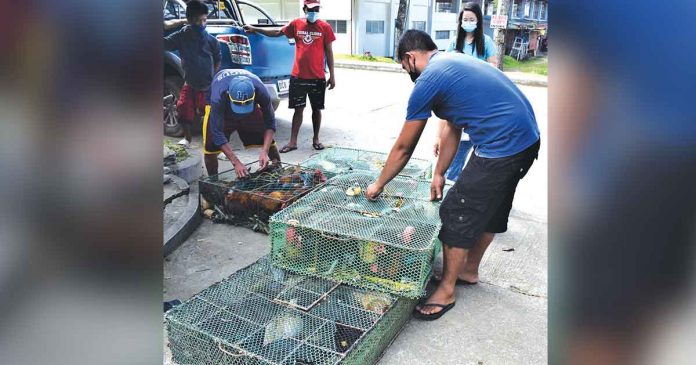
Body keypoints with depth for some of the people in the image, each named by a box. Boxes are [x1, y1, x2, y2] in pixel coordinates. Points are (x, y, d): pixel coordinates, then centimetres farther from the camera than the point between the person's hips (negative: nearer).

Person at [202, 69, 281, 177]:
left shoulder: (261, 91, -38)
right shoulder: (218, 97, -43)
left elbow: (270, 123, -27)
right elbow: (217, 133, -38)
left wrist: (264, 152, -38)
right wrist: (236, 163, -43)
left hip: (251, 108, 2)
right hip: (221, 109, -2)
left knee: (268, 141, -7)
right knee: (210, 148, -13)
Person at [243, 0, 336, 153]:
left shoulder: (325, 27, -1)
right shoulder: (296, 24, 4)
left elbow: (328, 52, 2)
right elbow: (277, 33, 17)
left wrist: (332, 75, 0)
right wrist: (255, 29, 15)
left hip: (318, 77, -1)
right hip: (298, 76, 1)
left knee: (316, 108, 9)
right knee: (298, 109, 4)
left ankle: (316, 139, 23)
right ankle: (293, 142, 10)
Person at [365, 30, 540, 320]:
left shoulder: (428, 81, -9)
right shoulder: (453, 63, 18)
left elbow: (403, 148, -2)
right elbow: (452, 128, 21)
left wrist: (379, 184, 11)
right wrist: (439, 173, 21)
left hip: (501, 147, -10)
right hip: (528, 139, 10)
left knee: (457, 216, 2)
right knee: (490, 210, 23)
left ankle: (446, 291, 16)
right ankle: (469, 270, 41)